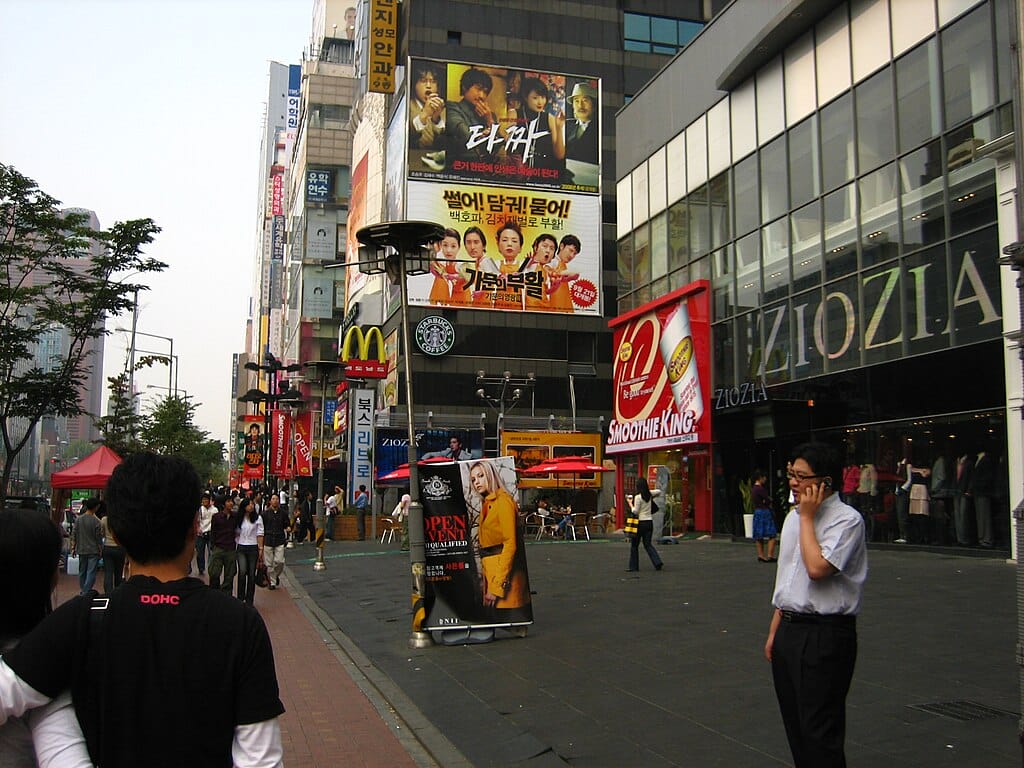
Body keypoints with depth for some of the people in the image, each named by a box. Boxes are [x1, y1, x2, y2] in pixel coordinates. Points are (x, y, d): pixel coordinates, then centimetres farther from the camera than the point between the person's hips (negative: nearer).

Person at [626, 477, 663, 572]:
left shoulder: (638, 497, -15)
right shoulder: (649, 494, 4)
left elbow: (635, 511, -14)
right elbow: (658, 491, 23)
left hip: (641, 522, -6)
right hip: (649, 522, 6)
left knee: (634, 545, 7)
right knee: (648, 544, 12)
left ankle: (633, 566, 11)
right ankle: (658, 562, -4)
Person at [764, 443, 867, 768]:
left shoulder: (847, 519, -13)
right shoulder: (793, 517, 11)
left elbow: (817, 568, -27)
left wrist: (808, 517, -16)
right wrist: (775, 631, 18)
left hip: (825, 634, -8)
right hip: (789, 628, 8)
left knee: (820, 733, -2)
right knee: (795, 725, 16)